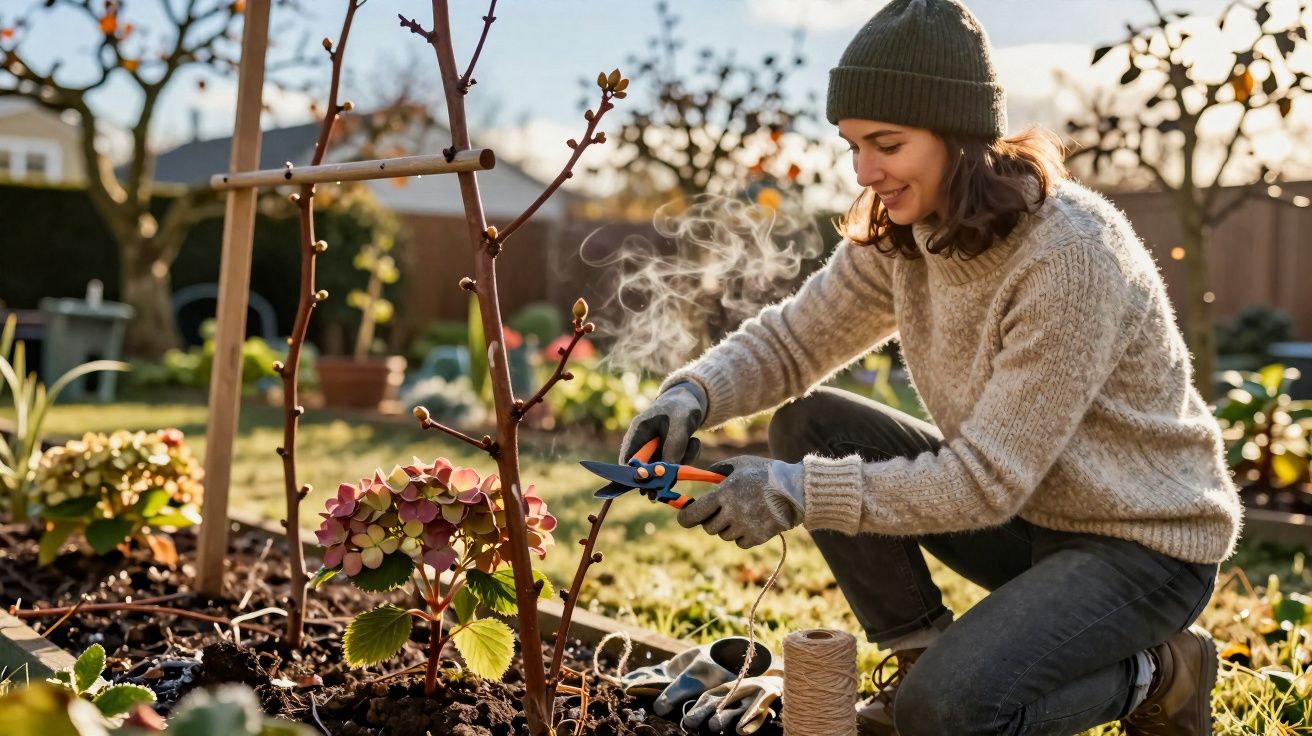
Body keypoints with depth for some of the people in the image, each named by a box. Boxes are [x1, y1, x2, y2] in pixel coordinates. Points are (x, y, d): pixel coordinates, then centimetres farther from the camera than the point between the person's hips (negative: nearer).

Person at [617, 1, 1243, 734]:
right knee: (810, 427, -7)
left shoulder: (1070, 254, -29)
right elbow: (792, 339, 0)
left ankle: (1158, 673, 2)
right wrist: (692, 393, -21)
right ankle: (922, 657, 5)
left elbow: (987, 480, -28)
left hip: (1145, 541, -7)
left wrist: (801, 493, -33)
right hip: (1025, 516, 7)